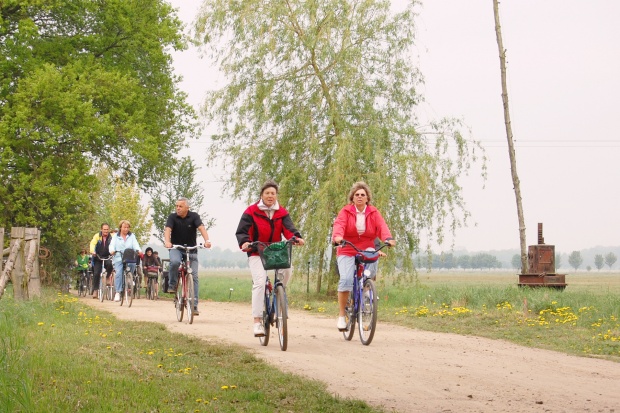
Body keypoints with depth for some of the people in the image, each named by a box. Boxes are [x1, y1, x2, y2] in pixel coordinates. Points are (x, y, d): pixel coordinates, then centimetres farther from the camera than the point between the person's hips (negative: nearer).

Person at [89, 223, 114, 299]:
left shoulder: (111, 237, -3)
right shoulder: (97, 236, -4)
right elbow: (92, 243, -18)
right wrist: (92, 251, -38)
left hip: (107, 257, 0)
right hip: (98, 258, 0)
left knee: (110, 264, -31)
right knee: (96, 273, -6)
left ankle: (107, 277, -4)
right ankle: (95, 290, 6)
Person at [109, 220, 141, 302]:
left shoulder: (132, 236, 19)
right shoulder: (116, 236, 15)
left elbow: (135, 244, 5)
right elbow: (112, 245, 2)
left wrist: (138, 250, -18)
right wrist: (112, 251, -22)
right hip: (118, 258, -1)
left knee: (133, 264, -31)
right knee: (119, 273, -21)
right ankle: (118, 292, -21)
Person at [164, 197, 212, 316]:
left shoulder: (194, 216, -6)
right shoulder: (172, 217, -6)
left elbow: (201, 228, -21)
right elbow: (167, 229, -20)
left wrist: (207, 240, -40)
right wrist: (167, 242, -42)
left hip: (191, 249, 1)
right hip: (176, 248, -1)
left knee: (194, 276, -6)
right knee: (175, 262, -34)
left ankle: (194, 305, -4)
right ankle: (172, 285, -10)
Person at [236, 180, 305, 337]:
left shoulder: (282, 213, 6)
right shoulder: (251, 211, -3)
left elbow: (288, 228, -8)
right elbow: (241, 231, -7)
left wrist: (296, 237, -30)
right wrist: (244, 243, -29)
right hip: (256, 253, -3)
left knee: (287, 269, -26)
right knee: (260, 282, -18)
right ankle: (257, 321, -17)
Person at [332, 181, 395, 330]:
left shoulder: (373, 213, 7)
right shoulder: (346, 211, 2)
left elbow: (381, 226, -10)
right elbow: (339, 224, -16)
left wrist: (388, 238, -31)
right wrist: (337, 236, -39)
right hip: (347, 252, -1)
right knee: (346, 279, -22)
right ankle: (341, 316, -9)